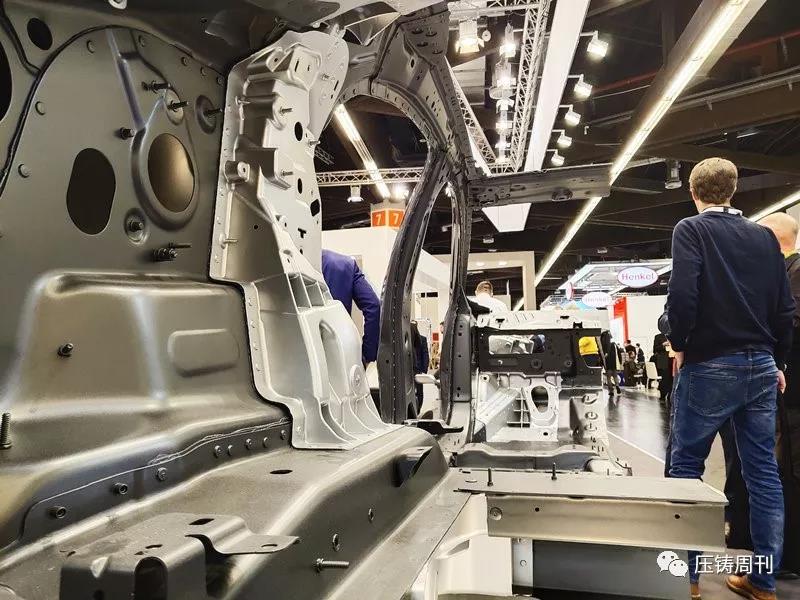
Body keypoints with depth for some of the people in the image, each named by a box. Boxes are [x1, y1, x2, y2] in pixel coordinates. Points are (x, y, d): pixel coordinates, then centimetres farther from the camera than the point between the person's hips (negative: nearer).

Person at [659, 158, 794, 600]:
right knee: (763, 471, 11)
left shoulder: (691, 230, -7)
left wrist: (679, 344, -5)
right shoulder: (764, 236, 10)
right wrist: (775, 360, 20)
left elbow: (682, 295, -21)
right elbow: (785, 307, 10)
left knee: (686, 467, 5)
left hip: (710, 366, -6)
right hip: (760, 366, 6)